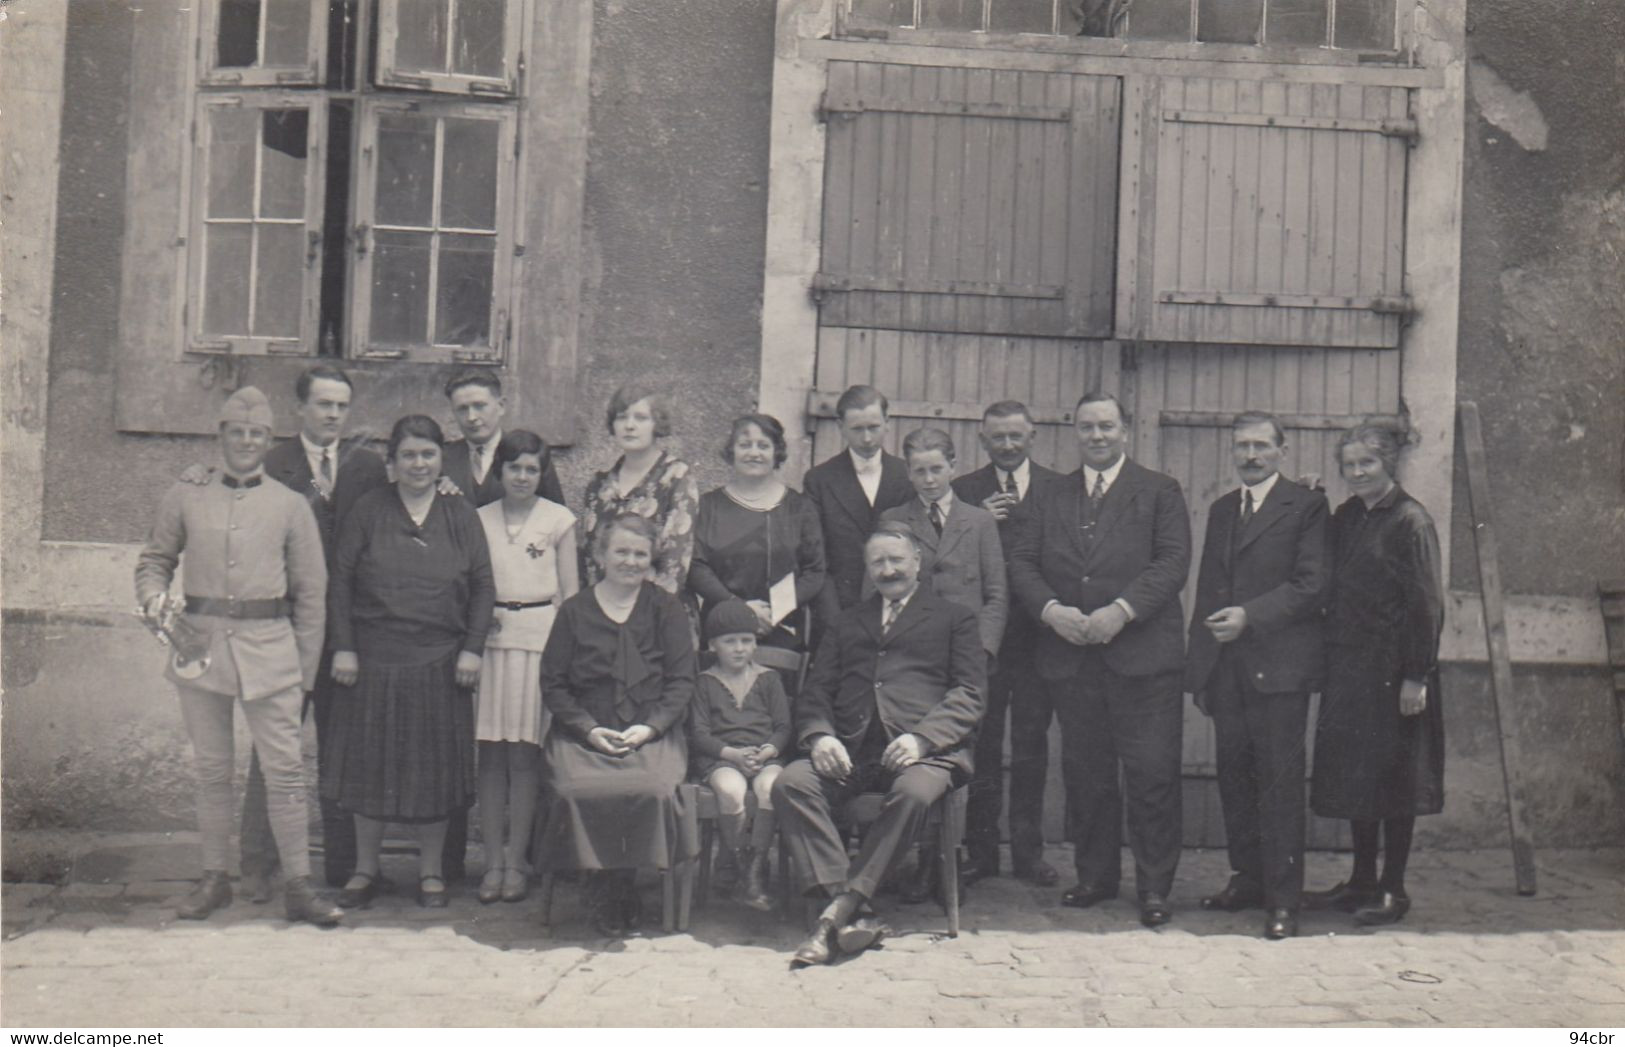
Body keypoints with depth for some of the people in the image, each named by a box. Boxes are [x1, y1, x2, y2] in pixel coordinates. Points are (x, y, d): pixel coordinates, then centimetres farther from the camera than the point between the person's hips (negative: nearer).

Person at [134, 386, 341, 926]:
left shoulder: (291, 506, 4)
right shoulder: (185, 497, 7)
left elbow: (311, 593, 6)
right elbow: (154, 559, 17)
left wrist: (305, 670, 3)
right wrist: (154, 596, -6)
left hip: (268, 644, -1)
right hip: (200, 640, 2)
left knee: (285, 770, -4)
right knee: (210, 770, 9)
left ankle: (298, 884, 3)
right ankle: (214, 878, 21)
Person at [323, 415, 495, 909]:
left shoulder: (462, 516, 6)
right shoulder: (367, 511, 3)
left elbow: (483, 587, 4)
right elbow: (341, 582, 1)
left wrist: (473, 649, -5)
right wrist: (343, 647, -6)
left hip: (439, 660, 0)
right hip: (374, 658, 0)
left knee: (435, 767, 6)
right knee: (370, 761, 7)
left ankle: (431, 871, 19)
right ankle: (365, 869, 21)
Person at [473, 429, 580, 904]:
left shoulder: (559, 520, 6)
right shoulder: (479, 519, 11)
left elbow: (570, 592, 6)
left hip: (539, 638, -2)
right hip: (489, 637, 2)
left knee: (524, 753, -2)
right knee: (490, 753, 1)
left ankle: (516, 861, 6)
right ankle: (492, 861, 9)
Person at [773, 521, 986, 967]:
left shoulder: (953, 617, 19)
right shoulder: (846, 626, 30)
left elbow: (969, 694, 6)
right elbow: (814, 692, 20)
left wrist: (921, 738, -12)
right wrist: (819, 736, -4)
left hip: (926, 749, -3)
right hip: (851, 748, 3)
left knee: (914, 792, -37)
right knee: (790, 784, -26)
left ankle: (837, 913, -32)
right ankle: (850, 915, -32)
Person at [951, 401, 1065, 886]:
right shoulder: (964, 491, 8)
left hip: (1037, 633, 0)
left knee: (1031, 746, 7)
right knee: (981, 745, 4)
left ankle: (1028, 851, 17)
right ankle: (981, 850, 14)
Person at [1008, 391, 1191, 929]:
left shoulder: (1159, 492, 7)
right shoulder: (1050, 498, 17)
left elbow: (1173, 562, -4)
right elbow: (1023, 563, 9)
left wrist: (1121, 610, -16)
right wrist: (1052, 610, -10)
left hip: (1142, 654, -3)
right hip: (1070, 656, 3)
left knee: (1152, 772, -5)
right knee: (1084, 773, 9)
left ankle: (1154, 887, 5)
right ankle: (1095, 876, 22)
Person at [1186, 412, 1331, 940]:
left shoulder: (1306, 507, -1)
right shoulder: (1221, 510, 19)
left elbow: (1312, 586, -9)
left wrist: (1250, 615, -18)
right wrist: (1198, 667, 14)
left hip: (1279, 666, -6)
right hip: (1226, 668, 6)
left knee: (1280, 781, -4)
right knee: (1234, 776, 9)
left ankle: (1282, 897, 1)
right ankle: (1248, 878, 21)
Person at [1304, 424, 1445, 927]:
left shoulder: (1410, 521, -10)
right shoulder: (1346, 516, 11)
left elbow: (1427, 604, -13)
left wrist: (1416, 676, -16)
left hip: (1392, 671, -7)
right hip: (1347, 667, 7)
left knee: (1390, 777, 2)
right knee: (1353, 776, 13)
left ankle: (1392, 889, 12)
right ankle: (1362, 881, 24)